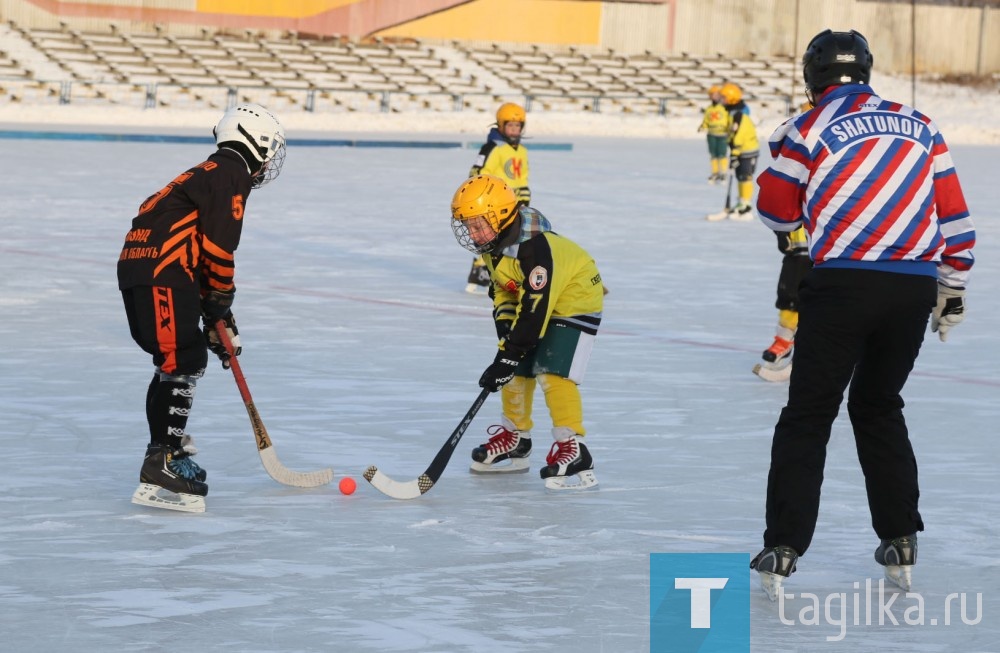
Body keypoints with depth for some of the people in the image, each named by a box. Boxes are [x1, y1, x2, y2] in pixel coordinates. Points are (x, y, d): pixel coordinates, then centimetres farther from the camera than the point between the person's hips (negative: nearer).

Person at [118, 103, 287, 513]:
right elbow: (217, 246, -13)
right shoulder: (232, 174, -3)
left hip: (137, 267, 10)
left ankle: (168, 449, 25)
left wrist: (220, 321, 28)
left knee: (188, 359, 19)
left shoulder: (209, 174, 28)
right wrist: (220, 303, -1)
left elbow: (203, 255, 30)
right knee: (182, 363, -12)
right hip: (161, 272, -10)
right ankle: (161, 465, -18)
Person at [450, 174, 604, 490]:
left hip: (574, 301, -9)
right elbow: (503, 290, 7)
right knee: (517, 372, 10)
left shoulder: (535, 248, -35)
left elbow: (535, 307, -35)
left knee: (553, 374, -21)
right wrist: (505, 331, -7)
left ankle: (573, 452, -20)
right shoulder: (494, 245, -5)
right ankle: (514, 440, 26)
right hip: (528, 302, 10)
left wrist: (508, 356, -33)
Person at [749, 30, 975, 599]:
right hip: (915, 288, 4)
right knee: (879, 407, 21)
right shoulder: (920, 127, 12)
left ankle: (783, 552, -3)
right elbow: (954, 215, 12)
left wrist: (785, 156, 26)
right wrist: (953, 290, 20)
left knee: (809, 416, 4)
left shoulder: (808, 131, 0)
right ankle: (901, 545, 20)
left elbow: (779, 215, 10)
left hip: (844, 285, -4)